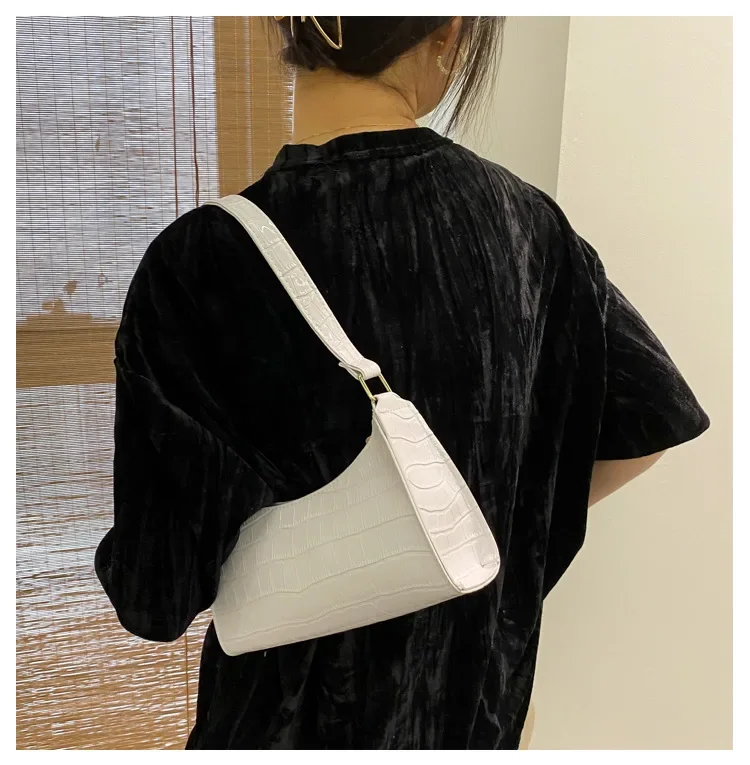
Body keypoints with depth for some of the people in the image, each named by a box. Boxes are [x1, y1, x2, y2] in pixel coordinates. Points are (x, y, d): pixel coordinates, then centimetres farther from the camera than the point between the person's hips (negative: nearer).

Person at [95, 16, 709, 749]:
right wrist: (506, 523, 6)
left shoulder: (202, 262, -26)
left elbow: (161, 588, -21)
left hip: (300, 697, -3)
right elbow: (654, 416, -2)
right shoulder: (521, 220, -13)